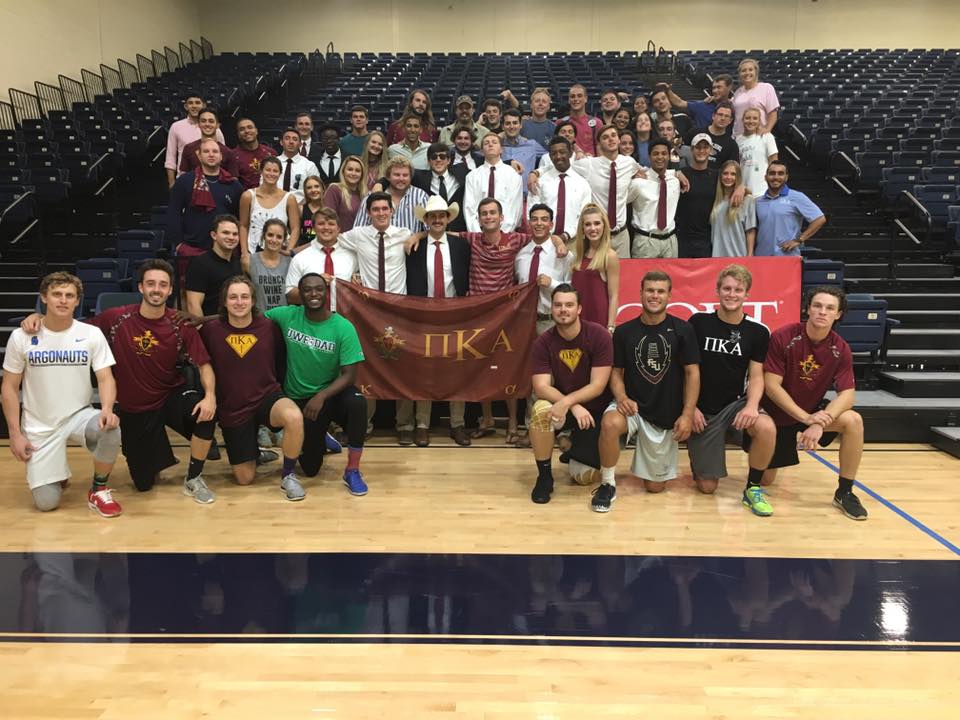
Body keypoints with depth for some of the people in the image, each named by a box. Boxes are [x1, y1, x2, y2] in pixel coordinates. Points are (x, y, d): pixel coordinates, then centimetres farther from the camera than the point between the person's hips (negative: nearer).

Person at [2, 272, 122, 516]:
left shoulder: (91, 334, -4)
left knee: (110, 429, -36)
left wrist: (107, 409, -29)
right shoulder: (21, 337, -4)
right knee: (46, 502, -10)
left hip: (80, 415, 0)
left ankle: (98, 490, -8)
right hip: (39, 427, 0)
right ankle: (58, 472, 28)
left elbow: (105, 378, -8)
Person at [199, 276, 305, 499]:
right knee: (244, 479, 6)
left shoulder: (268, 327, -8)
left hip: (267, 397, -1)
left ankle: (288, 476, -12)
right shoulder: (211, 330, -9)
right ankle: (254, 447, 42)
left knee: (294, 417, -37)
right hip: (232, 409, 1)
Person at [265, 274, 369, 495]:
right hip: (299, 399, 2)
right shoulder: (287, 315, -9)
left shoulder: (343, 328, -15)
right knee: (310, 468, 0)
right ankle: (318, 439, 38)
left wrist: (321, 396, -31)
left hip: (331, 393, -1)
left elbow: (349, 375, -16)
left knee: (357, 402, -37)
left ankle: (352, 470, -19)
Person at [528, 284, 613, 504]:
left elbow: (597, 386, -21)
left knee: (585, 478, -4)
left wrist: (567, 401, -35)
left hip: (595, 410, -1)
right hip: (564, 407, 1)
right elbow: (541, 388, -19)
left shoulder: (599, 335, -18)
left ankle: (575, 451, 33)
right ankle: (544, 476, -15)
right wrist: (574, 406, -34)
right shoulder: (543, 342, -12)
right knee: (541, 410, -35)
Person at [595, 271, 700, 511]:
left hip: (666, 415, 1)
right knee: (610, 423, -38)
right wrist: (621, 397, -18)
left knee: (655, 487, 6)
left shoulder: (682, 330, -5)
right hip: (633, 406, 0)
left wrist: (687, 414, -12)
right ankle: (608, 484, -14)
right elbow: (616, 372, 3)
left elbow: (692, 373, -5)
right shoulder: (624, 332, -1)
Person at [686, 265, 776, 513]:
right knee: (707, 487, -3)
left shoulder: (758, 332, -1)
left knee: (767, 428, -34)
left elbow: (756, 376, -3)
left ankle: (753, 488, -10)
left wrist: (752, 406, -22)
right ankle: (698, 456, 34)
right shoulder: (698, 323, -4)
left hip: (735, 403, 1)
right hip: (702, 409, -1)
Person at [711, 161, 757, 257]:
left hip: (739, 256, -3)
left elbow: (751, 231, -2)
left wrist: (749, 256, -6)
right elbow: (713, 230, 12)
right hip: (718, 256, 3)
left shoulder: (747, 200, -1)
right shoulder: (715, 200, 10)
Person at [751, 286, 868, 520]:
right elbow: (771, 385, -21)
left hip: (813, 412, 2)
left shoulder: (840, 349, -11)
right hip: (777, 414, -2)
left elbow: (847, 394, -16)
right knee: (764, 480, -1)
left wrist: (820, 423, -33)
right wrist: (806, 418, -28)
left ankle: (844, 492, -11)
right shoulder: (782, 337, -20)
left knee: (853, 421, -27)